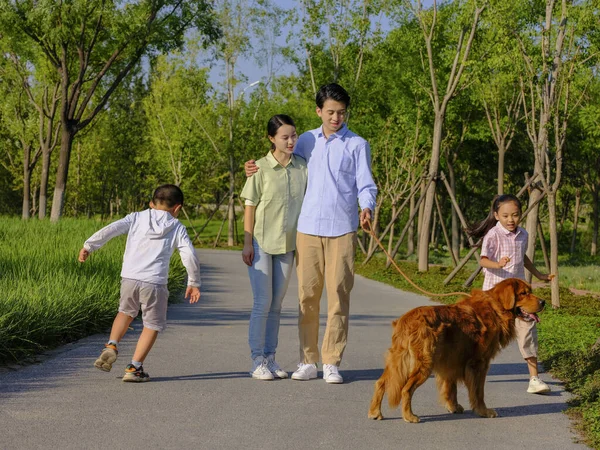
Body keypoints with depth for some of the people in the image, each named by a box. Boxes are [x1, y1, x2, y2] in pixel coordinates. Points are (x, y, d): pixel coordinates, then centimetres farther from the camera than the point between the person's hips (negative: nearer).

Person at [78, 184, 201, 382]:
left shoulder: (137, 218, 12)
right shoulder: (177, 228, 9)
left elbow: (111, 229, -1)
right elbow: (190, 256, 1)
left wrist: (89, 246, 5)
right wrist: (194, 283, 12)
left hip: (129, 277, 2)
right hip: (154, 283, -2)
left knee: (126, 312, 29)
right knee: (152, 325, 12)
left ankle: (112, 345, 9)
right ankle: (134, 368, 5)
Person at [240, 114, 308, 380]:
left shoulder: (302, 167, 2)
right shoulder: (261, 168, -8)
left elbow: (306, 204, 7)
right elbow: (250, 207, -5)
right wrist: (247, 243, -9)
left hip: (287, 245, 4)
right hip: (261, 243, -4)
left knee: (276, 305, 10)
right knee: (263, 304, -4)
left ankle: (270, 358, 17)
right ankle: (257, 361, 3)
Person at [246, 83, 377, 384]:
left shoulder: (357, 145, 4)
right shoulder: (306, 141, 13)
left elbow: (366, 185, -1)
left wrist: (367, 208, -21)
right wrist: (258, 171, 9)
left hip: (342, 229, -3)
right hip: (308, 227, 3)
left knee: (339, 296, -2)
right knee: (307, 295, 2)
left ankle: (332, 362, 5)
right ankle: (308, 361, 10)